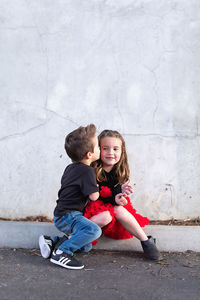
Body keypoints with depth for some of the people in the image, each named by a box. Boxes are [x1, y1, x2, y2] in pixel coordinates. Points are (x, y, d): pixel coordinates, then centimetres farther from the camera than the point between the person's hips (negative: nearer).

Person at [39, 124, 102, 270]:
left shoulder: (71, 167, 14)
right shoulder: (87, 171, -15)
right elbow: (94, 196, -16)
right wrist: (96, 187, 7)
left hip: (62, 215, 10)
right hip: (67, 216, -10)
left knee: (86, 246, 13)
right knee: (94, 230, -32)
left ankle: (52, 241, 8)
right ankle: (61, 252, -23)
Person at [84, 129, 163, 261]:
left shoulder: (120, 171, -4)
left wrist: (120, 190, -25)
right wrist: (113, 199, -29)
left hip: (112, 205, 4)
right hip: (93, 206, -4)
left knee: (119, 210, -27)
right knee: (105, 217, -33)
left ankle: (146, 241, -17)